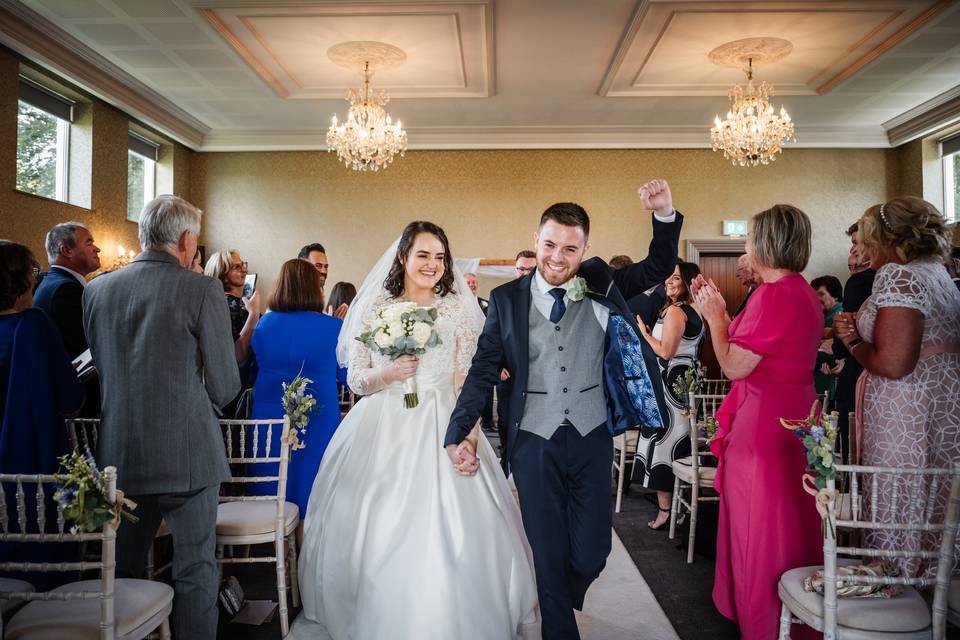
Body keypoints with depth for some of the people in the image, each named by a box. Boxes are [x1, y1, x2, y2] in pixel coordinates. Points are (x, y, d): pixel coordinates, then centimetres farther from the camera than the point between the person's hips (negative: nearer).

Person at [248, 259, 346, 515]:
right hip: (318, 423, -2)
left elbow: (254, 368, 10)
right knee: (310, 490, 11)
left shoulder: (264, 323, -3)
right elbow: (348, 376, 0)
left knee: (270, 491, 14)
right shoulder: (334, 327, -10)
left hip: (268, 418, 2)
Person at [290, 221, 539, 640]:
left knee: (448, 538, -6)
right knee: (371, 535, 3)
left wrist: (466, 438, -9)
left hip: (440, 430, -1)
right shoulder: (376, 309, 5)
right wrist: (388, 373, -16)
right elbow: (356, 380, 4)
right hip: (382, 431, 1)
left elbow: (468, 383, 2)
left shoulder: (459, 310, 3)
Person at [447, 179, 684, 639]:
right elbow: (484, 370, 0)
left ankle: (562, 603, 42)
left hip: (592, 438, 1)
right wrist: (458, 433, -7)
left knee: (590, 554, 9)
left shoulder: (600, 285, 3)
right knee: (549, 555, 11)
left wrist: (665, 214, -9)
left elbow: (658, 269, 7)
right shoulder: (506, 299, -1)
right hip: (534, 442, -1)